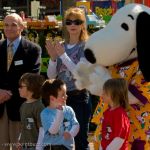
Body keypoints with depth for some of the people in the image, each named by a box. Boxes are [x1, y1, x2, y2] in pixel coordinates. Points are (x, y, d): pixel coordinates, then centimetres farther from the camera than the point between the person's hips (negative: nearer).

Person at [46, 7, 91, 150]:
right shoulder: (60, 46, 8)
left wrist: (63, 55, -18)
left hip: (79, 97, -5)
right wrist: (53, 57, -11)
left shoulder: (86, 46, -6)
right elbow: (51, 76, 6)